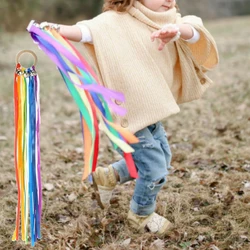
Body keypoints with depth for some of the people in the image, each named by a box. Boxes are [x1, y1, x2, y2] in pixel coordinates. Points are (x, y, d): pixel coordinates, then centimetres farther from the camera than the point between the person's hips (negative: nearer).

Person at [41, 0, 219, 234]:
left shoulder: (170, 20, 2)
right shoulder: (117, 20, -14)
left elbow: (194, 30, -19)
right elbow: (88, 30, -31)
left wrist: (177, 30, -44)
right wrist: (56, 29, -52)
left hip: (153, 111, 8)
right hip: (128, 113, -8)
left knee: (162, 159, 21)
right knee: (155, 169, 0)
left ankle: (108, 176, 36)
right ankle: (141, 215, 29)